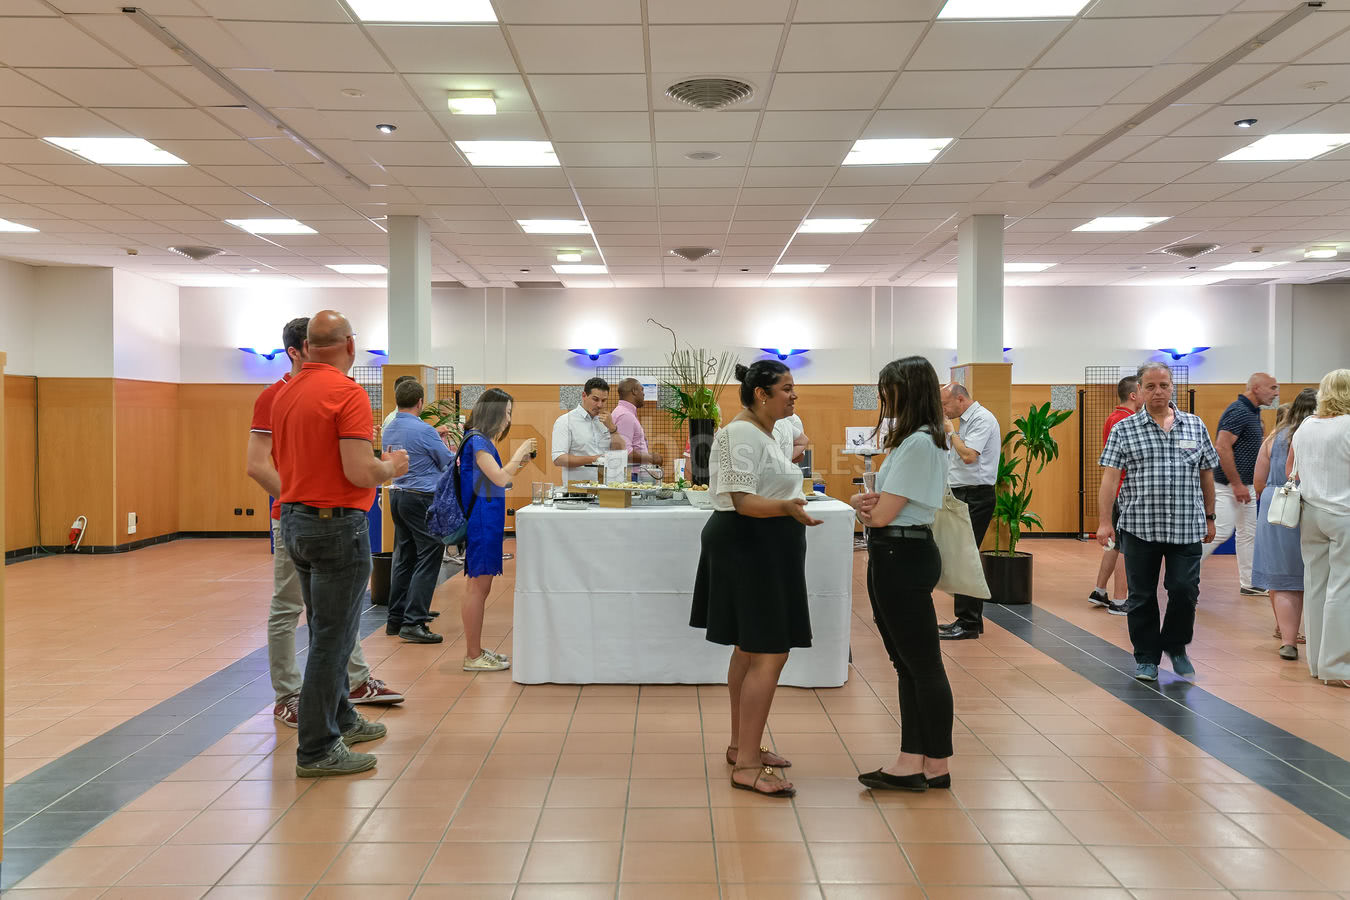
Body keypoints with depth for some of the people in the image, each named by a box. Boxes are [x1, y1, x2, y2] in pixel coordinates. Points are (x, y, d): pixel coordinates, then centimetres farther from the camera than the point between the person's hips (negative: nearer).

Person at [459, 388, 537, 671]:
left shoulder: (482, 441, 17)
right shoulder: (477, 441, -14)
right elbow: (500, 479, -21)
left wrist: (518, 465, 11)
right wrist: (519, 453, -9)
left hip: (485, 522, 11)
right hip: (480, 521, -11)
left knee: (476, 585, 14)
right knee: (478, 586, -6)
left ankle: (475, 650, 22)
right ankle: (473, 656, 0)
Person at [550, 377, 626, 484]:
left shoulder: (604, 421, 19)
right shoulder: (565, 421, 1)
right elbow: (558, 459, -8)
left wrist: (611, 427, 2)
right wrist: (592, 459, -15)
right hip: (577, 486, -5)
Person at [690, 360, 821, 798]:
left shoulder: (761, 433, 15)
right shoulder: (741, 434, -18)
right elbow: (741, 501, -25)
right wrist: (785, 507, -40)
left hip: (761, 550, 11)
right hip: (749, 547, -11)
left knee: (750, 650, 15)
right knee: (770, 654, -12)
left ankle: (741, 745, 26)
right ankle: (746, 766, -8)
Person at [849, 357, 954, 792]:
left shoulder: (919, 444, -17)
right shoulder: (910, 440, 16)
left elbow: (882, 515, -20)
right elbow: (879, 508, 15)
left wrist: (868, 507, 2)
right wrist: (867, 502, -7)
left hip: (903, 557, -11)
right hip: (893, 557, 11)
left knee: (923, 665, 0)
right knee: (907, 664, 13)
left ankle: (937, 766, 10)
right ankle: (912, 761, 20)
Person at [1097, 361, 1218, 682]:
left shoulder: (1195, 426, 9)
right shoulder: (1124, 430, 1)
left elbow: (1207, 475, 14)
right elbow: (1110, 477, -5)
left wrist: (1209, 518, 14)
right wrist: (1104, 521, -12)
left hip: (1187, 528, 1)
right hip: (1140, 527, -1)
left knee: (1184, 590, -1)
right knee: (1142, 595, 5)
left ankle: (1175, 646, 24)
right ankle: (1146, 658, 19)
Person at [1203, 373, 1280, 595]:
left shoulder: (1253, 412, 14)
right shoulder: (1238, 411, -17)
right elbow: (1222, 448, -25)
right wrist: (1237, 484, -23)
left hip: (1244, 485, 10)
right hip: (1228, 485, -10)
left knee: (1248, 533, 13)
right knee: (1220, 531, -12)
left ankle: (1249, 583, 20)